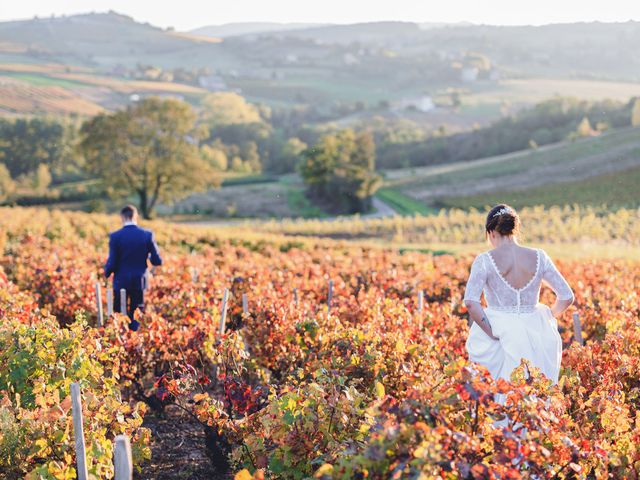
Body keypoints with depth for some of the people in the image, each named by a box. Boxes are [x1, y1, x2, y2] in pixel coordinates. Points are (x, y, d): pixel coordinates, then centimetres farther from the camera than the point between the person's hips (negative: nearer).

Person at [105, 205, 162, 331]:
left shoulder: (115, 236, -10)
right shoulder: (147, 235, -5)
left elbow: (112, 263, -11)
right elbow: (157, 261, -4)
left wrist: (106, 273, 10)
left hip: (121, 282, -2)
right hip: (139, 282, 2)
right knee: (137, 317, 10)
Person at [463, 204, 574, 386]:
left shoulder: (484, 260, -8)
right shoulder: (539, 257, 0)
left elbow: (470, 302, -20)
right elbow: (567, 297, 2)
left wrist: (492, 333, -11)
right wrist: (547, 319, 15)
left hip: (500, 335, -3)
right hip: (535, 336, 3)